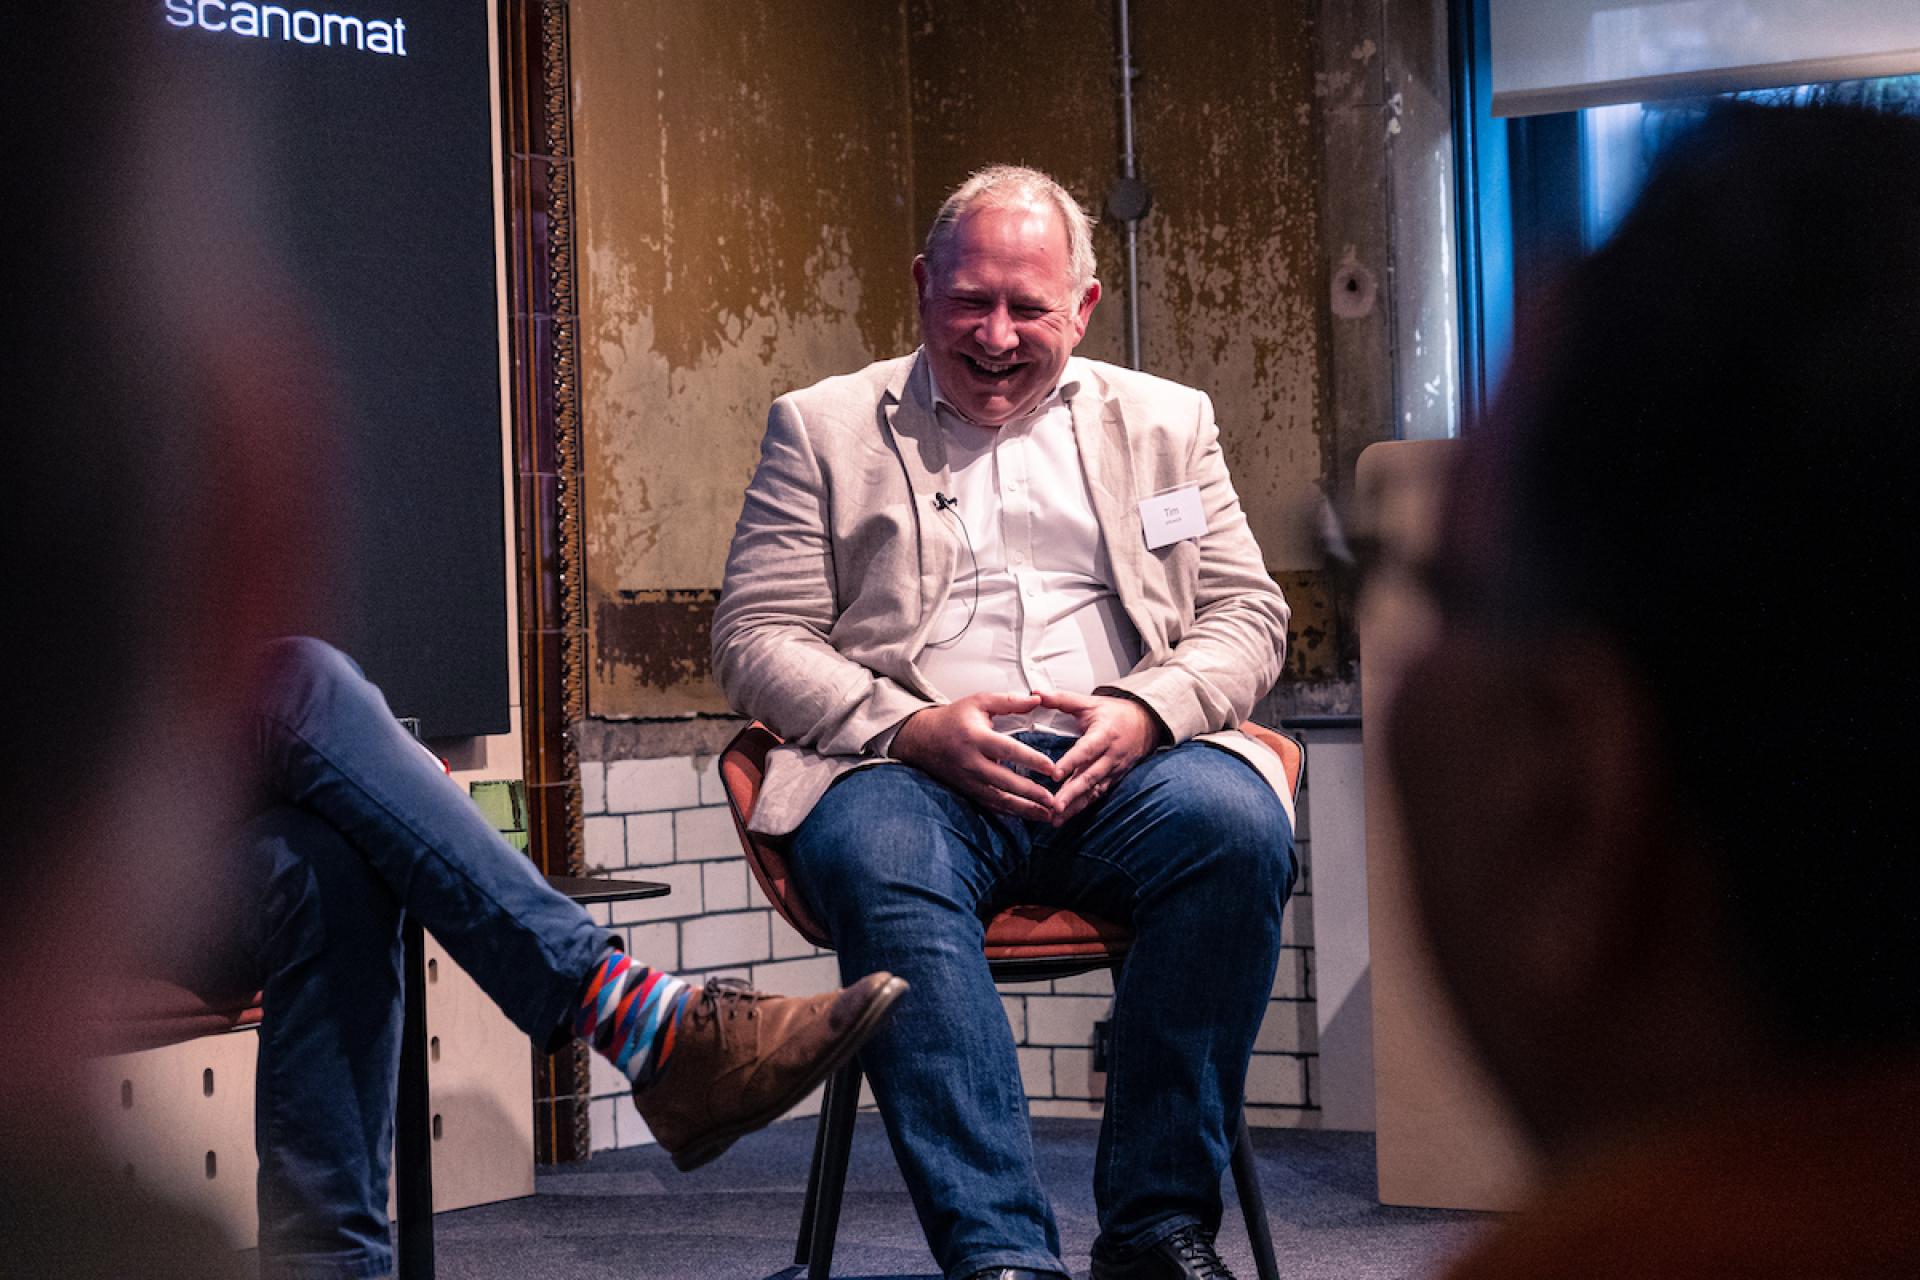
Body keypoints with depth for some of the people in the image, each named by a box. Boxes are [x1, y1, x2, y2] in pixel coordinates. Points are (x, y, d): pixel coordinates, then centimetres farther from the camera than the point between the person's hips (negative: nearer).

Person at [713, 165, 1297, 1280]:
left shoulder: (1166, 422, 21)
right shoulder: (824, 427, 16)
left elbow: (1248, 616, 15)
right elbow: (756, 636, 8)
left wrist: (1145, 711, -8)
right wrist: (910, 728, -11)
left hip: (1122, 764, 2)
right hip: (913, 768, -1)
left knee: (1237, 822, -32)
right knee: (880, 860, -36)